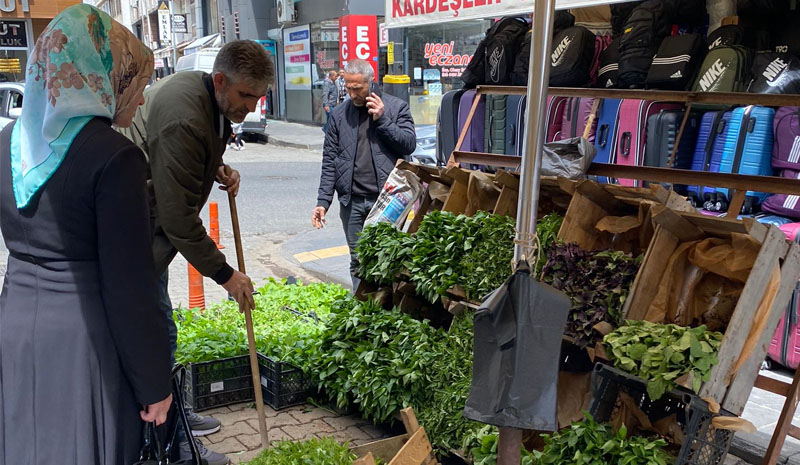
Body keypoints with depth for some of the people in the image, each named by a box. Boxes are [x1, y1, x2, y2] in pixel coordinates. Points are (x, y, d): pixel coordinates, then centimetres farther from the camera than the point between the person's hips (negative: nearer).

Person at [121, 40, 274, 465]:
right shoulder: (183, 120, -29)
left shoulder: (201, 90, 3)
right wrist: (224, 274, -19)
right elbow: (179, 216, -27)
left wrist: (217, 169, 1)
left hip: (152, 224, 10)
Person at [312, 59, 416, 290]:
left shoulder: (396, 107, 4)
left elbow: (410, 144, -4)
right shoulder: (339, 114, 10)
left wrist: (381, 120, -11)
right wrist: (323, 200, 2)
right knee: (358, 262, 9)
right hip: (352, 201, 3)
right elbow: (329, 160, 9)